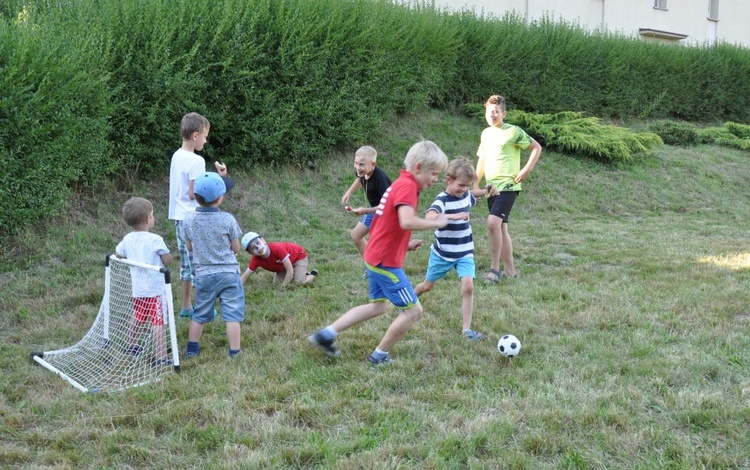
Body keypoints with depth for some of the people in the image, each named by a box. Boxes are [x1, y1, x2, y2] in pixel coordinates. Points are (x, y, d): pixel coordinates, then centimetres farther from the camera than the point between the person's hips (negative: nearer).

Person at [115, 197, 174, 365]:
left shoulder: (127, 239, 2)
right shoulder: (155, 239, -16)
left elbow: (117, 255, 17)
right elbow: (168, 260, -12)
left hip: (137, 288, 7)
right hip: (155, 288, -7)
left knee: (138, 317, 26)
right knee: (158, 323, -7)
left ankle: (132, 345, 43)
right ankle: (162, 357, -8)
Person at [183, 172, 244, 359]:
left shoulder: (190, 220, -3)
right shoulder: (227, 219, -12)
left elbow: (189, 247, 9)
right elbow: (236, 249, -3)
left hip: (203, 275, 4)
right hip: (228, 273, -3)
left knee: (199, 314, 17)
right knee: (232, 315, 1)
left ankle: (192, 348, 27)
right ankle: (234, 352, 2)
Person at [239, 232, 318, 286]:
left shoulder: (277, 249, -42)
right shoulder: (256, 259, -26)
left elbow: (290, 270, -38)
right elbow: (244, 276, -21)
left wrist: (283, 287, -38)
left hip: (299, 255, -6)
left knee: (299, 282, -21)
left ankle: (313, 275, 10)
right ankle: (294, 275, 22)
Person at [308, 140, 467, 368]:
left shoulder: (401, 183, 11)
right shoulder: (407, 186, -19)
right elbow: (407, 222, -35)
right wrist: (436, 223, -22)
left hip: (376, 257, 10)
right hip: (386, 262, -10)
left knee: (378, 305, 24)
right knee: (413, 310, 1)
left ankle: (326, 334, 23)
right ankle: (379, 356, 13)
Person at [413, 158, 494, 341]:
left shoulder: (466, 195, -2)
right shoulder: (442, 200, -22)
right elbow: (429, 216, -45)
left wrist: (485, 191, 9)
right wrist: (454, 216, -54)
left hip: (464, 252, 4)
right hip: (442, 253, -4)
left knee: (468, 286, -15)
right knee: (428, 285, 16)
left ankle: (466, 329, -11)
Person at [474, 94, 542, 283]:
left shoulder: (513, 132, -7)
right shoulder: (486, 133, 13)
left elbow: (537, 147, -3)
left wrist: (526, 169, -12)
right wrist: (475, 184, 17)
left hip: (508, 186, -7)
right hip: (492, 188, 7)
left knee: (493, 222, -23)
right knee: (501, 228, 9)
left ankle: (495, 268, -16)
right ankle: (510, 271, 15)